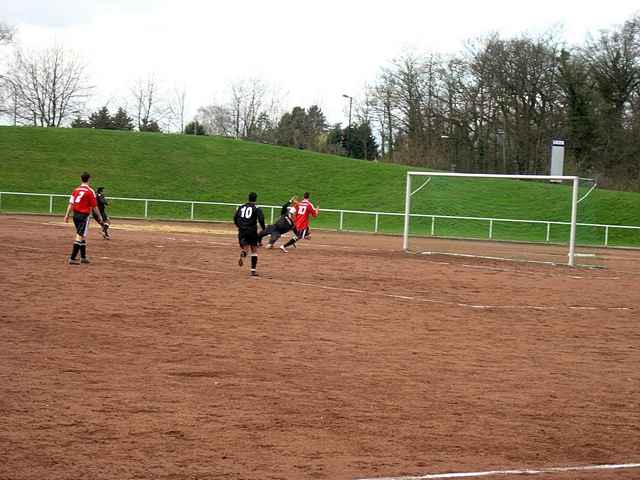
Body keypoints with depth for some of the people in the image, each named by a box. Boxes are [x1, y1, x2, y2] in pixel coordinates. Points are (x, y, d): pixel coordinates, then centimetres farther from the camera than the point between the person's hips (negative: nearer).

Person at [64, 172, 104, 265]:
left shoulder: (76, 190, 7)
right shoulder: (90, 191, -9)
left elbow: (71, 203, 3)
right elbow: (94, 206, -7)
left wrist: (67, 215, 3)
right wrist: (99, 217, 3)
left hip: (75, 214, 6)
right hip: (84, 215, -6)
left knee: (82, 236, 19)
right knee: (80, 236, -8)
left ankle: (83, 257, 27)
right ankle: (72, 258, -15)